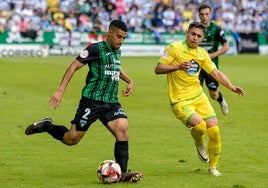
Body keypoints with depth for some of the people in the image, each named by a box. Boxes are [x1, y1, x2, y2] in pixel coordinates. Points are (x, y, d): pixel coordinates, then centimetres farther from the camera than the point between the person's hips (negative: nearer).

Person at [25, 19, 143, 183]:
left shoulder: (117, 51, 12)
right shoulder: (96, 49, -11)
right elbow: (73, 66, -11)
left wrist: (129, 81, 24)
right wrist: (60, 91, -18)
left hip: (111, 103, 6)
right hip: (92, 101, -6)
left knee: (123, 129, -18)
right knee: (71, 139, -3)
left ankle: (123, 173, -15)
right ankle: (46, 126, 25)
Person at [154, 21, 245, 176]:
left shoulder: (202, 53, 9)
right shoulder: (175, 48, -9)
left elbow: (216, 73, 14)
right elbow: (158, 69, -9)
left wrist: (231, 87, 0)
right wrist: (178, 66, -24)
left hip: (199, 97, 6)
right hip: (180, 101, -5)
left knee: (214, 130, -4)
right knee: (199, 125, -28)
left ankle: (213, 167, 17)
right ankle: (199, 143, 10)